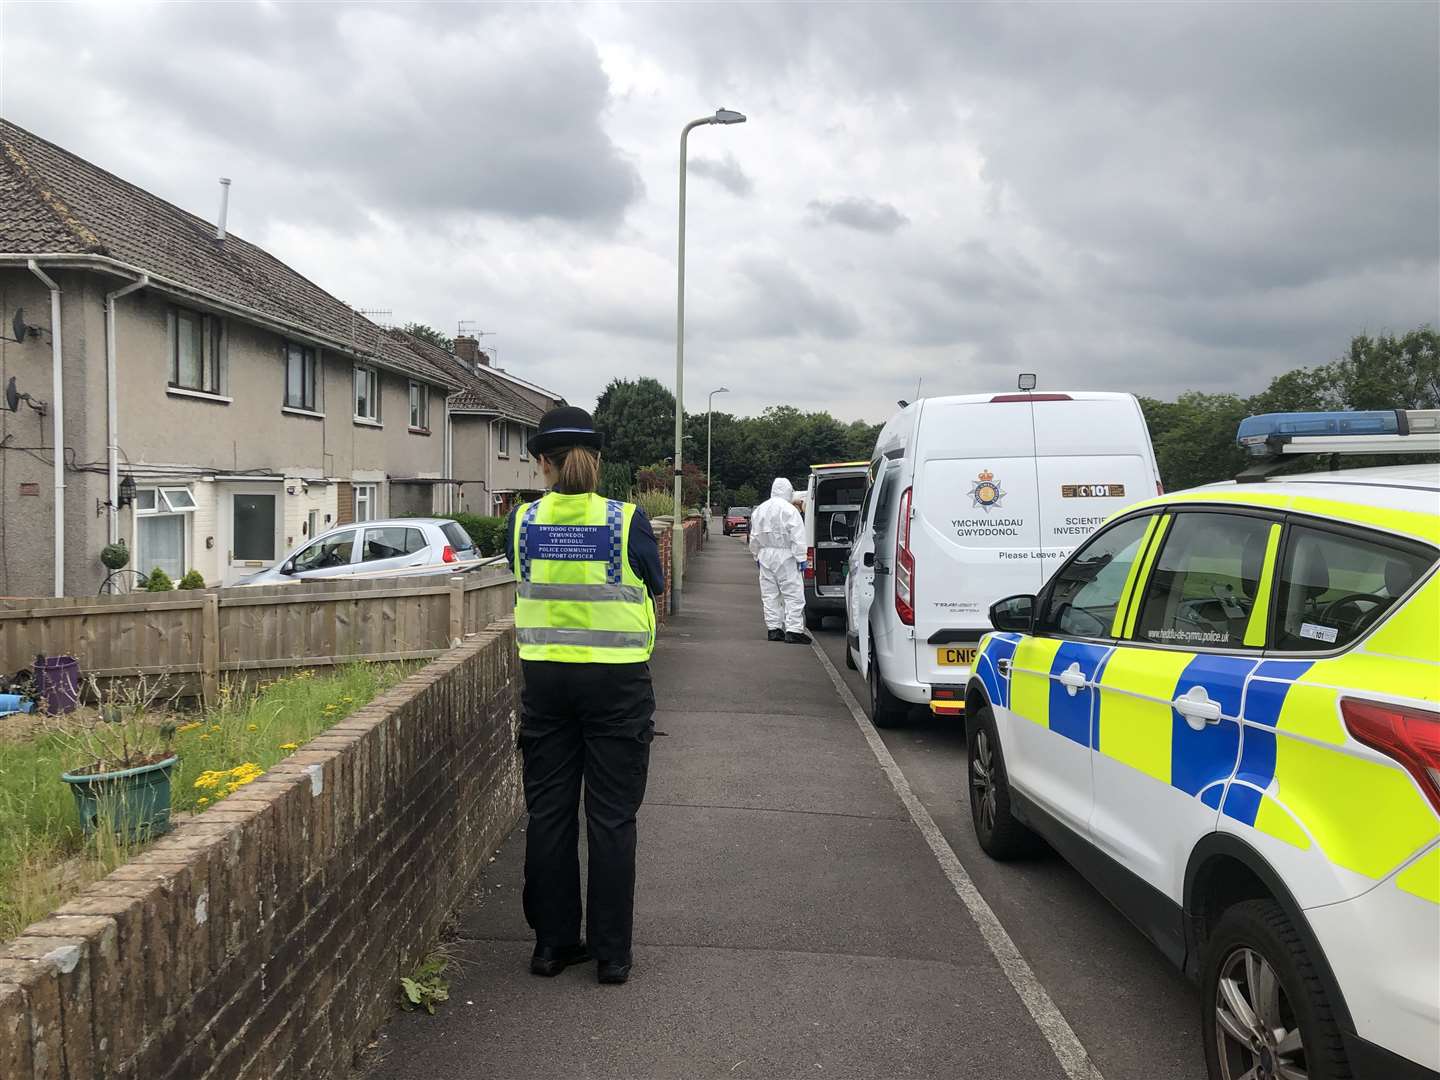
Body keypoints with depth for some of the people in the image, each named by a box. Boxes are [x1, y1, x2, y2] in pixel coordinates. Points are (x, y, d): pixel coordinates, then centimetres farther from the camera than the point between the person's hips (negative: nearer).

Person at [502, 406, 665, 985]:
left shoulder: (522, 522, -2)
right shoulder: (627, 521, -10)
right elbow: (655, 590, 4)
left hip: (545, 677, 2)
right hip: (616, 681, -2)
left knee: (549, 814, 12)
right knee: (612, 818, 6)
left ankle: (552, 942, 20)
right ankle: (611, 953, 12)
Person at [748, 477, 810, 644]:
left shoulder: (759, 510, 12)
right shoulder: (789, 510, -10)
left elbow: (754, 537, 18)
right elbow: (797, 537, -13)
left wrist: (757, 556, 25)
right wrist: (801, 558, -11)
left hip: (765, 555, 7)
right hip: (785, 555, -7)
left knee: (769, 594, 11)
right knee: (793, 593, -4)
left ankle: (773, 628, 13)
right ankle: (794, 630, -9)